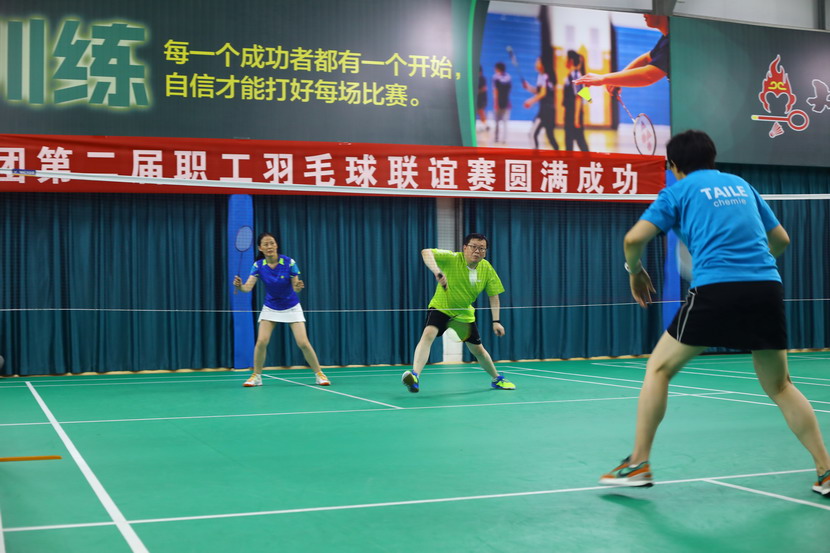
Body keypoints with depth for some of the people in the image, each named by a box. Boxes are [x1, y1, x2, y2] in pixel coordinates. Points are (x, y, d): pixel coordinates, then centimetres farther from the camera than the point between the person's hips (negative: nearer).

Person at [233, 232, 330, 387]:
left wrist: (298, 287, -40)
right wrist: (239, 286, -46)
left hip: (291, 307, -1)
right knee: (261, 341, -13)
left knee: (303, 342, -10)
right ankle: (256, 376, 5)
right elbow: (248, 287, -24)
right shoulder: (258, 265, -15)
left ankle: (319, 374, 7)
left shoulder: (289, 262, -20)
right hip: (270, 308, 2)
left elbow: (295, 287, -17)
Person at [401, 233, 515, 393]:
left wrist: (496, 321, -10)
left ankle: (497, 379, 39)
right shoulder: (452, 259, -24)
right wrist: (437, 272, -55)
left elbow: (493, 295, -2)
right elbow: (426, 252, -38)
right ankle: (415, 376, -43)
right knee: (428, 334, -32)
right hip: (440, 308, -4)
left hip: (464, 314, 4)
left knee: (478, 350, 13)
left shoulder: (487, 269, -10)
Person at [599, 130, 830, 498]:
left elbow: (634, 238, -1)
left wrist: (635, 271, 18)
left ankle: (638, 464, 9)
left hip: (715, 290, -4)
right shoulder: (742, 185, 24)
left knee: (659, 368, 12)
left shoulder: (679, 191, 10)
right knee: (779, 386, 19)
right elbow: (781, 240, 29)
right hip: (767, 288, 5)